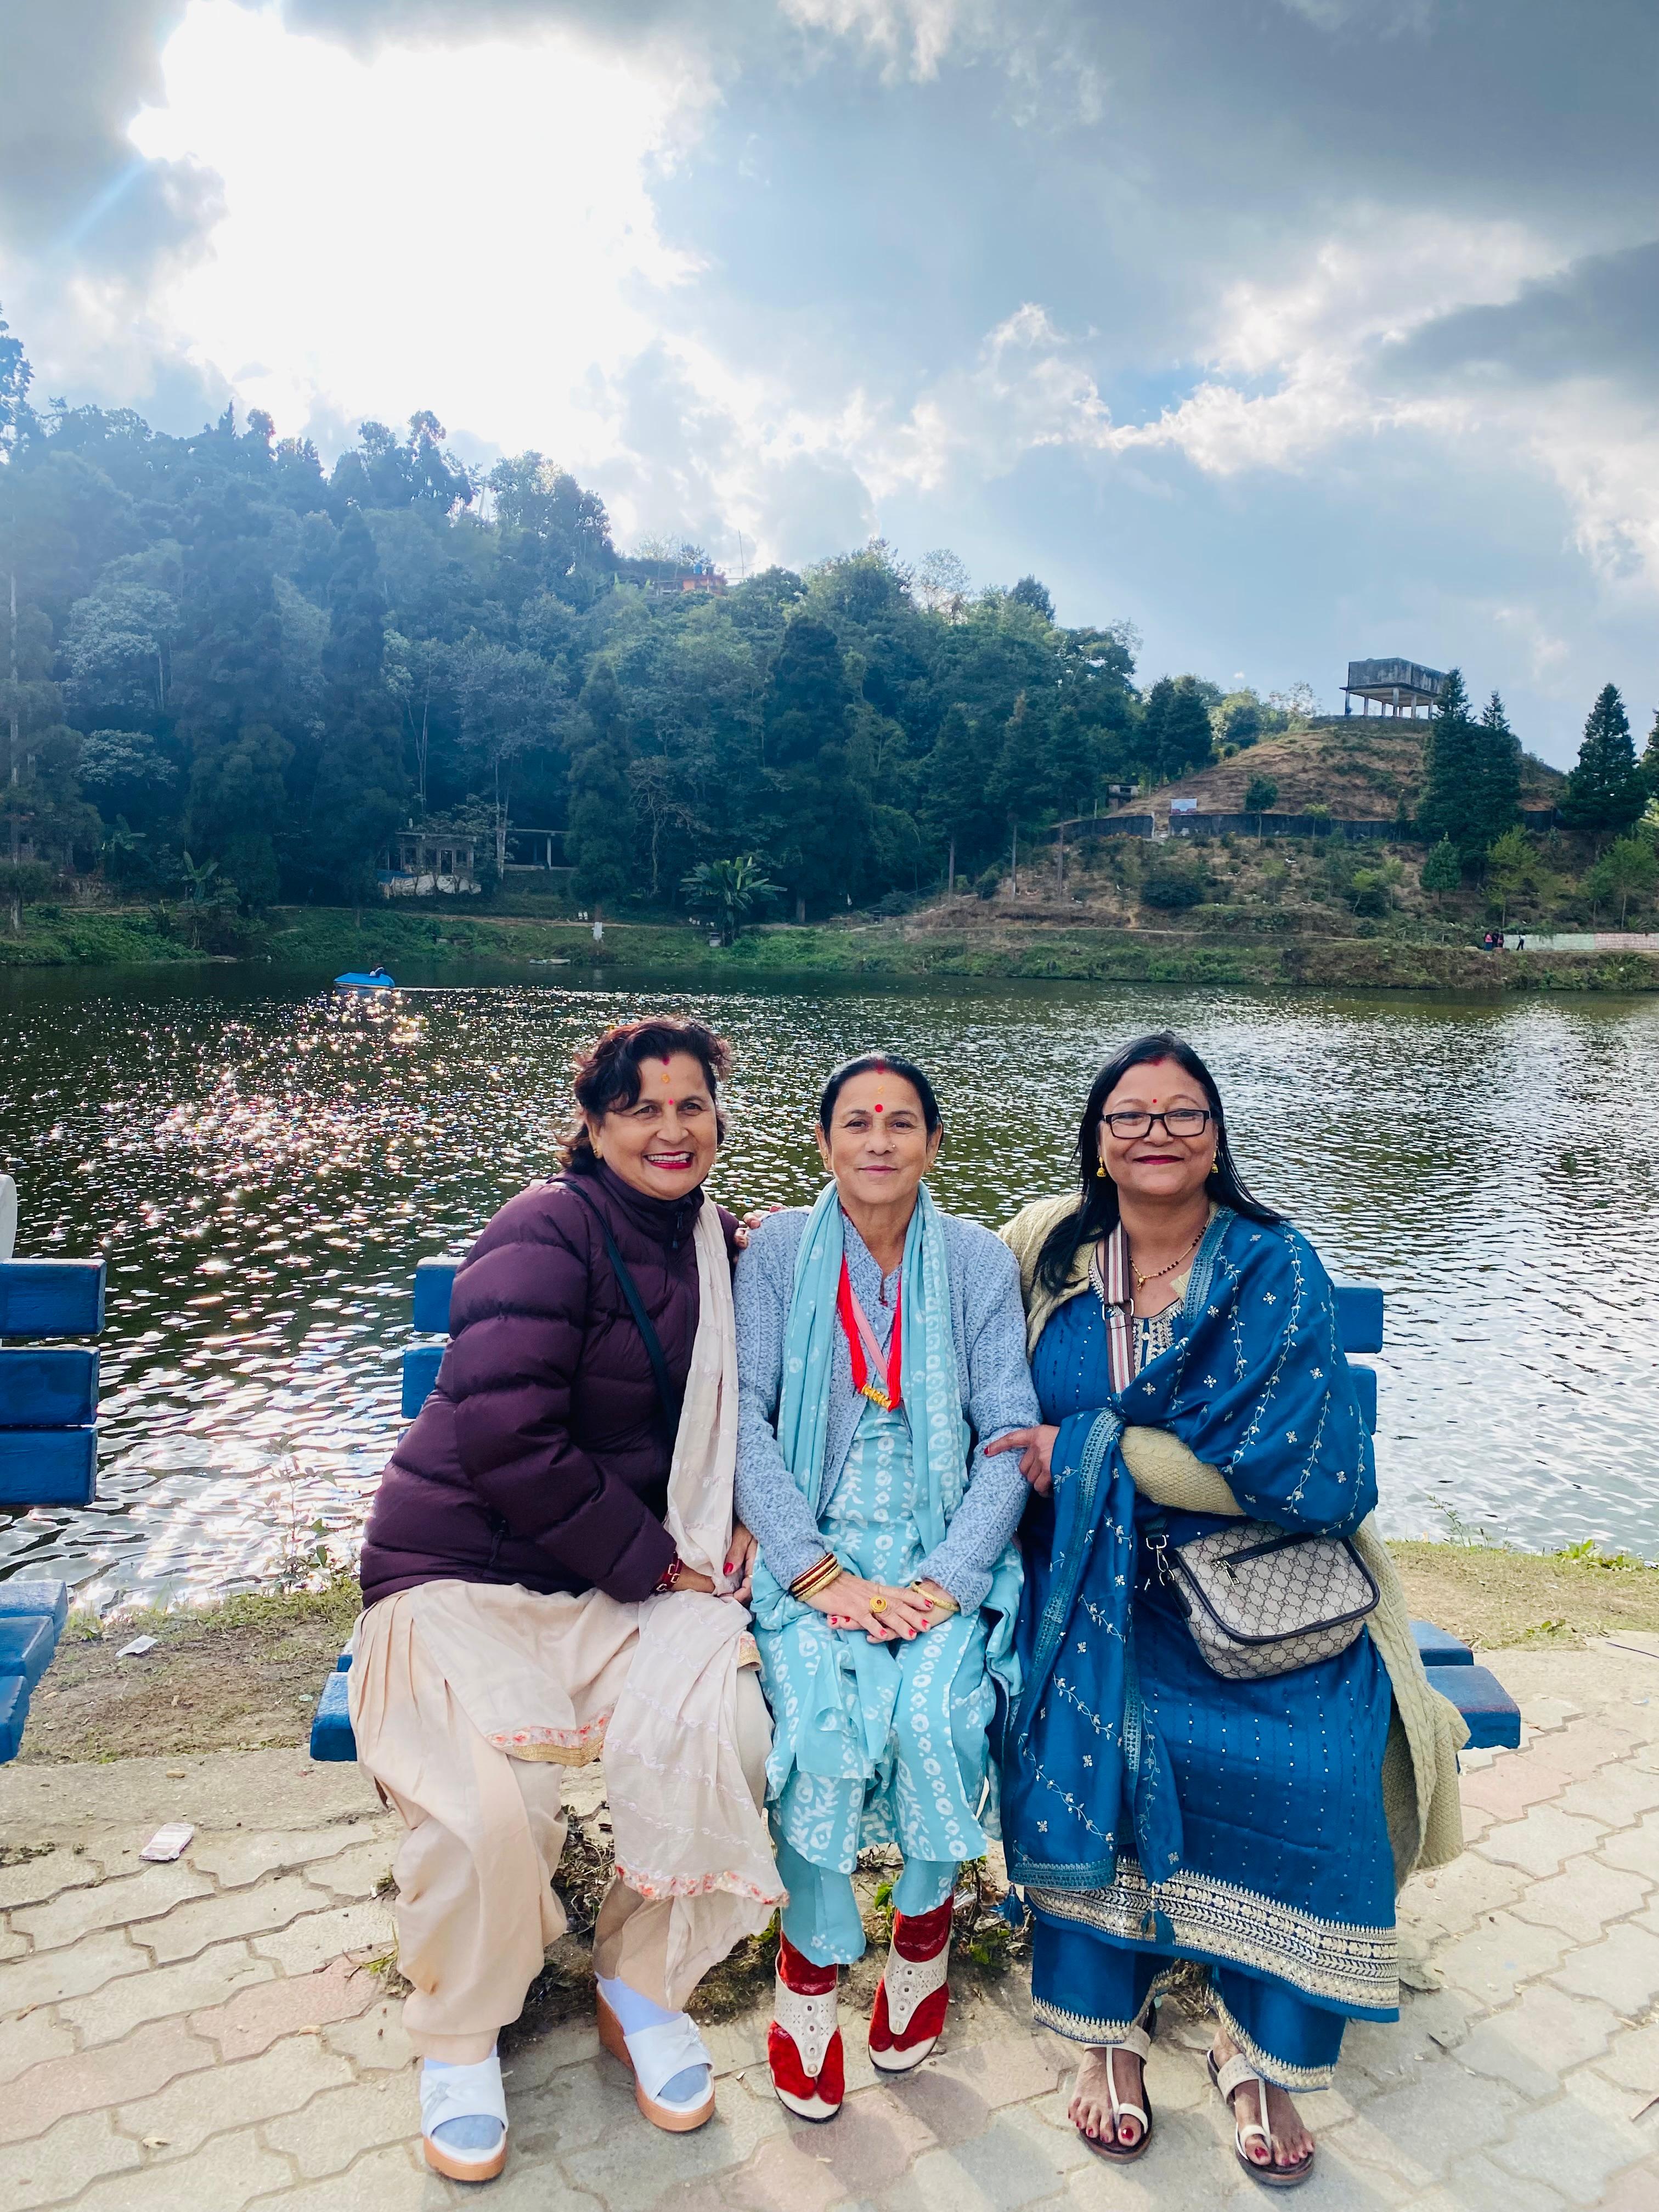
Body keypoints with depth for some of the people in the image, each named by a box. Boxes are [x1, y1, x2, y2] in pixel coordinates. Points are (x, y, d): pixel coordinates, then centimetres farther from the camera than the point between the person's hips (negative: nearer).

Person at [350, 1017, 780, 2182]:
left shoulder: (721, 1247, 9)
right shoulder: (549, 1232, -13)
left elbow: (741, 1407, 22)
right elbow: (505, 1439, -22)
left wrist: (738, 1518, 2)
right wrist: (645, 1559, -15)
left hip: (634, 1574, 5)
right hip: (465, 1568, -5)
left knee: (719, 1730, -23)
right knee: (485, 1811, -26)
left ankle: (646, 1986, 6)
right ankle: (460, 2034, 9)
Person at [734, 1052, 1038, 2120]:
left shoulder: (980, 1260, 3)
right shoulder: (778, 1252, 1)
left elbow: (1011, 1433, -1)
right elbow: (746, 1419, -5)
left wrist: (946, 1581, -14)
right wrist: (822, 1575, -16)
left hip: (945, 1550, 1)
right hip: (814, 1548, 0)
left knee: (933, 1711, -26)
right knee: (820, 1712, -27)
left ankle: (926, 1917, 6)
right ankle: (812, 1957, -2)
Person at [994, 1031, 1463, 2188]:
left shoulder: (1276, 1267, -6)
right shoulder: (1048, 1247, 2)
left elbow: (1292, 1463, -15)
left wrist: (1090, 1453, -13)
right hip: (1101, 1574, 1)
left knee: (1323, 1759, -24)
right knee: (1092, 1725, -26)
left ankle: (1263, 2051, 0)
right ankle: (1109, 2034, -4)